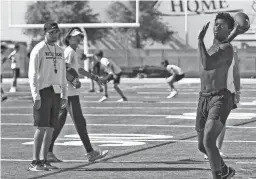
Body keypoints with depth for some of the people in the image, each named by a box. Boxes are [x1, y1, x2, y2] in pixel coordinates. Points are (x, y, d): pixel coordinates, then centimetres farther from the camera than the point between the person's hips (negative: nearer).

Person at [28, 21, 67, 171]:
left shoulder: (60, 51, 15)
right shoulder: (38, 50, -6)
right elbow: (33, 75, -10)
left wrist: (64, 96, 14)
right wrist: (36, 97, -16)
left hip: (56, 93, 7)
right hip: (43, 92, -7)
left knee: (50, 128, 6)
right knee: (42, 127, -11)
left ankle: (45, 161, 11)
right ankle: (35, 162, -9)